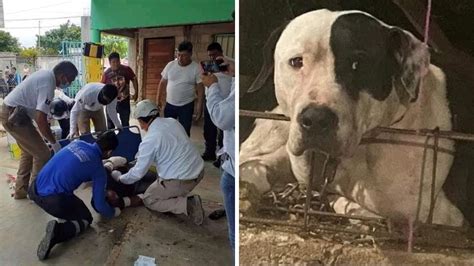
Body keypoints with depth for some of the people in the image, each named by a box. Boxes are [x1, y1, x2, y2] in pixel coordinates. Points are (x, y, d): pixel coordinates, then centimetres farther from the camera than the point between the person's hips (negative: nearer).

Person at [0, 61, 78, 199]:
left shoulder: (45, 74, 7)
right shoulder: (48, 84, -23)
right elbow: (40, 119, -28)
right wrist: (54, 142, -18)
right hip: (14, 116, -10)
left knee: (29, 152, 21)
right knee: (42, 153, -3)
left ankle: (21, 190, 29)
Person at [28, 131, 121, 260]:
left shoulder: (77, 142, 10)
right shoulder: (99, 169, -5)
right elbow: (99, 205, -1)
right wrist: (114, 212, 22)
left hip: (34, 190, 7)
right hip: (54, 200, -7)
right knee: (86, 219, 16)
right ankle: (57, 231, -10)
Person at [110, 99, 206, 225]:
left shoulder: (149, 140, -15)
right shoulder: (173, 122, 4)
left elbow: (138, 173, -6)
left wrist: (119, 178, 15)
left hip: (181, 180, -8)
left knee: (148, 200, 15)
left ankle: (186, 205, -5)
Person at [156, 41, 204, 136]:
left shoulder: (196, 68, -11)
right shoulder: (170, 65, -3)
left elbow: (200, 88, -8)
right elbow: (163, 83, 6)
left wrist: (199, 107, -10)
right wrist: (158, 99, 5)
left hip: (186, 106, -3)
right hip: (169, 104, 3)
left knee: (184, 132, 6)